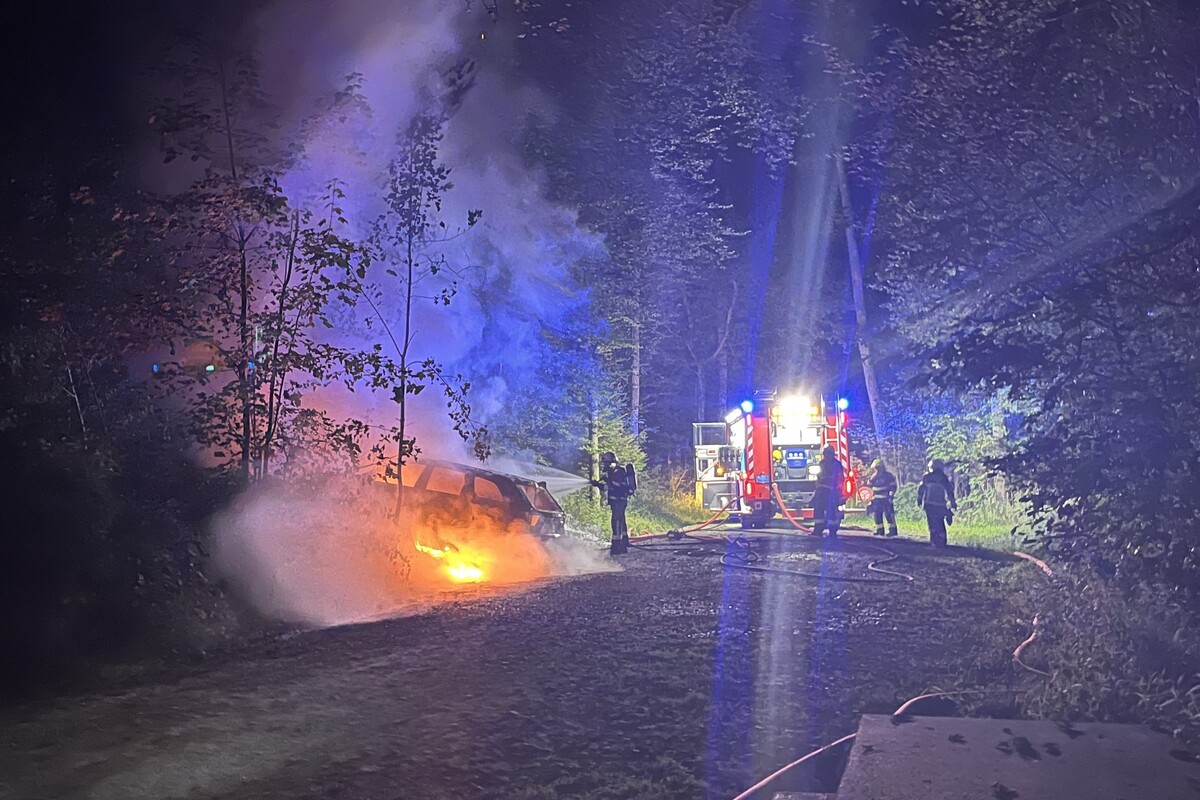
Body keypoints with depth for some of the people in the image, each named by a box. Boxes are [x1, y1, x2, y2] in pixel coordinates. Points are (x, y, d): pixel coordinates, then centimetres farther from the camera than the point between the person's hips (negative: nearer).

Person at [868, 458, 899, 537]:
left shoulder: (888, 475, -6)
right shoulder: (874, 476, 11)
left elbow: (893, 486, -9)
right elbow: (869, 485, 15)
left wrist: (891, 496, -14)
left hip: (886, 499, -6)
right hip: (877, 499, 6)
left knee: (888, 514, -10)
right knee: (877, 514, 6)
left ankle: (892, 530, -7)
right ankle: (879, 530, 13)